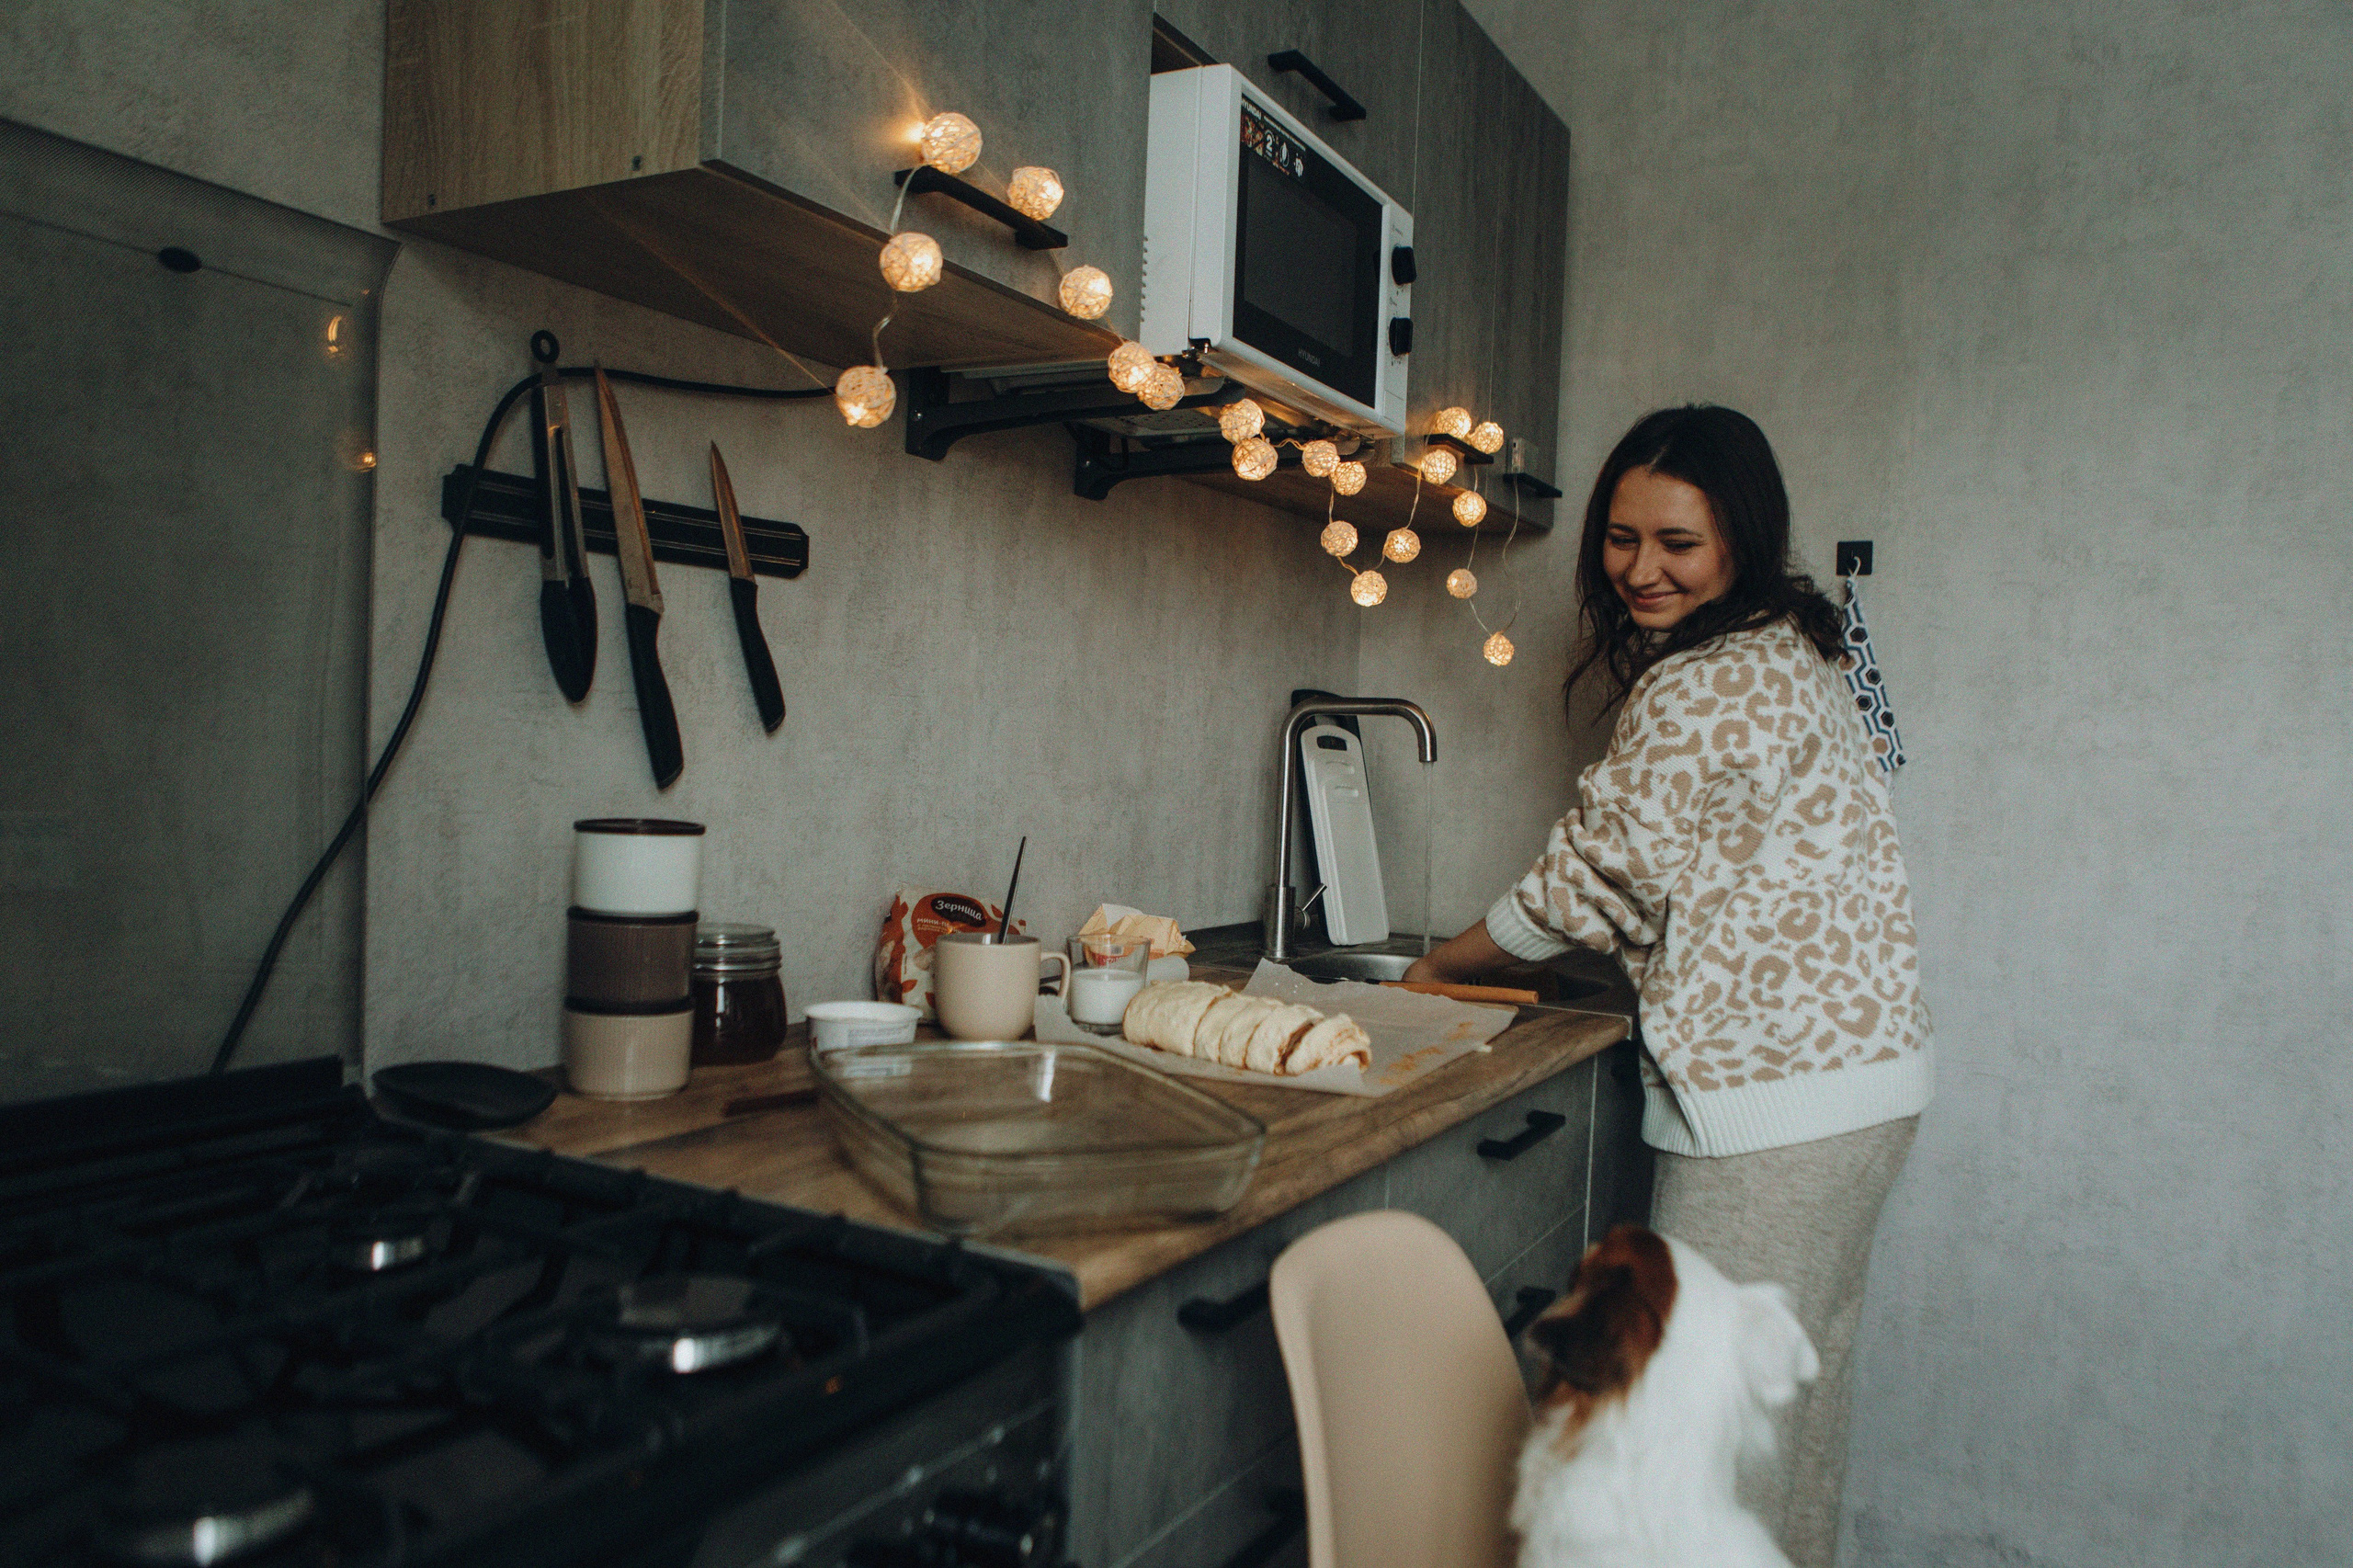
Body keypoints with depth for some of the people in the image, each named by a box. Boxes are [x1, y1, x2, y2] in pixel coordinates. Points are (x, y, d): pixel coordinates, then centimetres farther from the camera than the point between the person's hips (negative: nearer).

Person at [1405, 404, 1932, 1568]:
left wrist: (1437, 967, 1)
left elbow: (1587, 887, -13)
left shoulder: (1697, 694, -19)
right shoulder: (1791, 656, 12)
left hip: (1772, 1107, -10)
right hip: (1864, 1079, 10)